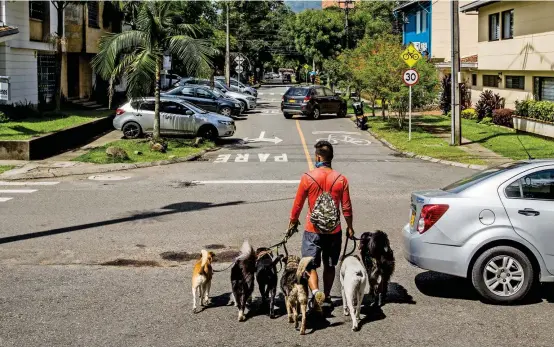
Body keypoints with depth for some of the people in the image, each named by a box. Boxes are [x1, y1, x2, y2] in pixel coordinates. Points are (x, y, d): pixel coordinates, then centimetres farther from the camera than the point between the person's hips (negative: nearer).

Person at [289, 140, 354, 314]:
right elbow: (346, 207, 0)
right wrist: (349, 227, 14)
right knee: (330, 265, 18)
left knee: (310, 265, 1)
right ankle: (327, 297, 28)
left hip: (313, 230, -3)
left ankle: (315, 292, -22)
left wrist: (293, 221, 13)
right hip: (334, 230, 3)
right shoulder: (341, 179, -5)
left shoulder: (307, 178, -11)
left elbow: (298, 204, -4)